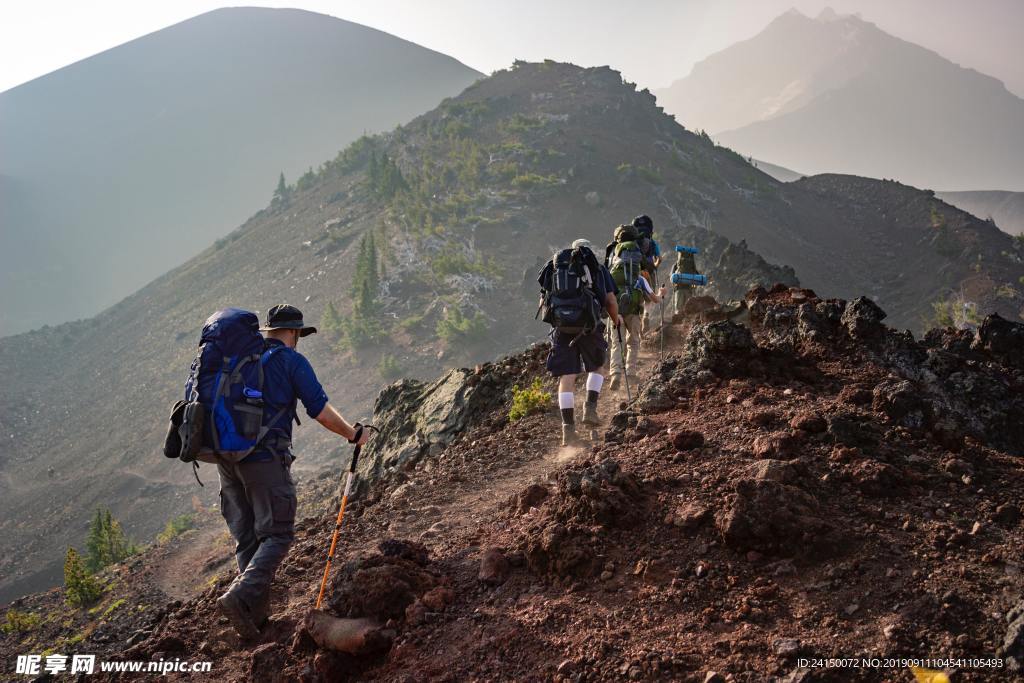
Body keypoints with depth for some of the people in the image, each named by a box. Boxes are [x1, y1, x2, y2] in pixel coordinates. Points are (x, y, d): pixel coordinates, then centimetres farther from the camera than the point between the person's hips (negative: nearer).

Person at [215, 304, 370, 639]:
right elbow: (321, 411, -6)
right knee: (277, 535, -1)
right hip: (266, 458, -6)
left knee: (246, 538, 13)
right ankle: (239, 596, -19)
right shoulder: (292, 361, -2)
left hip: (226, 457, 7)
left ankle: (257, 611, 15)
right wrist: (353, 434, 9)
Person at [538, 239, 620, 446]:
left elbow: (543, 302, 19)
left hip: (561, 327, 1)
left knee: (566, 377, 3)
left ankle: (568, 429, -1)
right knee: (597, 367, 22)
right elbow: (611, 300, 8)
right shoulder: (598, 269, 14)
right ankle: (590, 408, 5)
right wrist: (615, 320, 27)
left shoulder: (554, 267, 20)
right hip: (589, 326, -1)